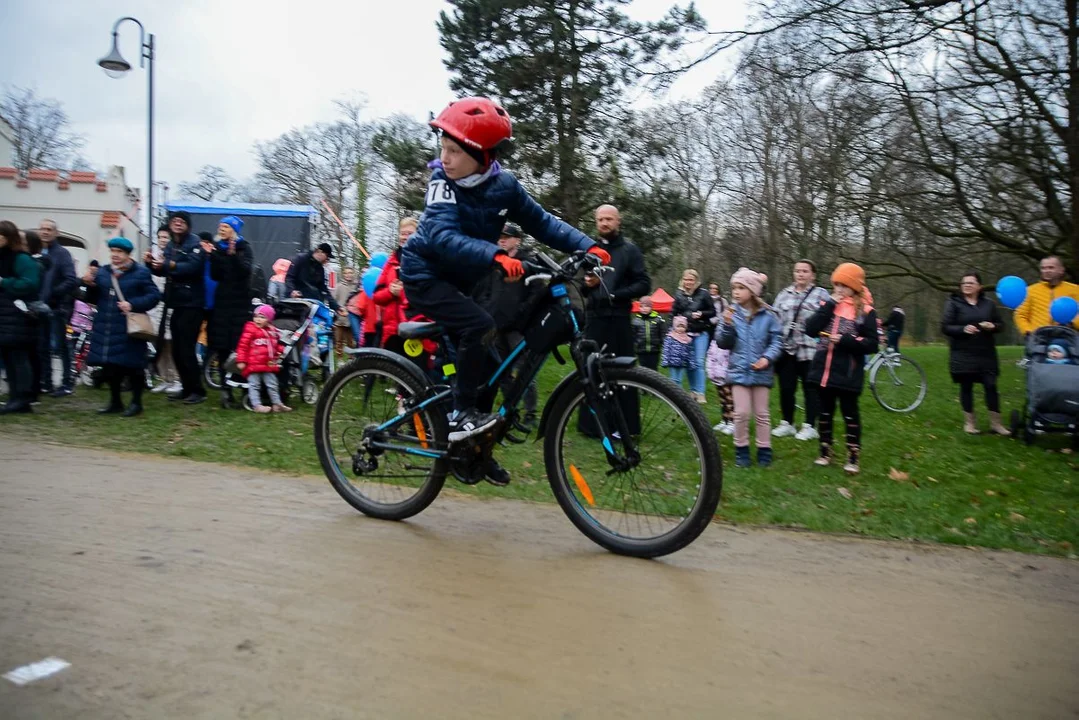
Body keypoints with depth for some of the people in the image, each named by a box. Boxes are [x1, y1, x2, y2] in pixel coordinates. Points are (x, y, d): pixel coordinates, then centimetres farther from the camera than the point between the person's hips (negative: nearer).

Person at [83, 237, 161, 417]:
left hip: (129, 329, -5)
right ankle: (115, 401, 23)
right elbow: (95, 299, 17)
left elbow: (154, 295, -8)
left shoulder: (140, 273, -2)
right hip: (105, 328, 5)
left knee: (132, 366, -2)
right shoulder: (102, 272, 13)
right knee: (109, 367, 9)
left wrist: (133, 305, -19)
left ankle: (136, 402, 11)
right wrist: (90, 286, -3)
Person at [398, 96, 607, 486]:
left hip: (460, 280, 6)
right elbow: (443, 237, -37)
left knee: (488, 360, 6)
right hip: (425, 275, -6)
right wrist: (496, 256, -53)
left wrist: (587, 246, -17)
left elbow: (542, 222, -2)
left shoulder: (504, 186, -8)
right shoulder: (443, 182, -22)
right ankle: (461, 415, -17)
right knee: (480, 327, -30)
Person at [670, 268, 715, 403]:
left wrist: (701, 314, -16)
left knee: (699, 362, -7)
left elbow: (713, 312, 0)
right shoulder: (679, 294, 4)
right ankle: (693, 391, 20)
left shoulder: (703, 294, -4)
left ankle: (700, 393, -4)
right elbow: (673, 312, 12)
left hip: (701, 333, -3)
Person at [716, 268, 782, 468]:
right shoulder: (731, 313, -4)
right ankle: (741, 451, 16)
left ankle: (764, 451, 22)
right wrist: (727, 325, -18)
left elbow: (776, 341, -1)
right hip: (739, 370, 0)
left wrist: (767, 358, -16)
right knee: (741, 412, 0)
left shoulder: (767, 315, -6)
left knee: (762, 413, 11)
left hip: (761, 371, 0)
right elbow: (723, 344, -3)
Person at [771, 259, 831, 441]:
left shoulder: (821, 294, 1)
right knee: (786, 388, 8)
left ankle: (809, 426, 12)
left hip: (809, 350, -4)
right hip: (786, 349, 4)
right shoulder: (784, 294, 13)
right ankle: (787, 423, 21)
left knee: (810, 388, 3)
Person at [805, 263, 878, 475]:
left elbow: (872, 344, -10)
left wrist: (845, 340, -21)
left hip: (848, 374, -4)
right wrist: (830, 304, -11)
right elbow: (810, 330, -7)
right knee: (824, 413, 13)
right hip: (824, 370, 4)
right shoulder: (828, 305, 8)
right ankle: (825, 453, 25)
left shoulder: (865, 311, -5)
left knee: (850, 414, 4)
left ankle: (853, 458, 13)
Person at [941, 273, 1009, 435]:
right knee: (966, 387, 3)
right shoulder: (954, 303, 0)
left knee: (991, 386, -2)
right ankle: (969, 422, 15)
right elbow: (945, 327, -6)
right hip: (963, 355, -2)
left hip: (986, 354, 2)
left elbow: (1000, 324, 14)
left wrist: (993, 326, -10)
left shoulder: (988, 304, 9)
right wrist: (963, 329, -23)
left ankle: (995, 423, 7)